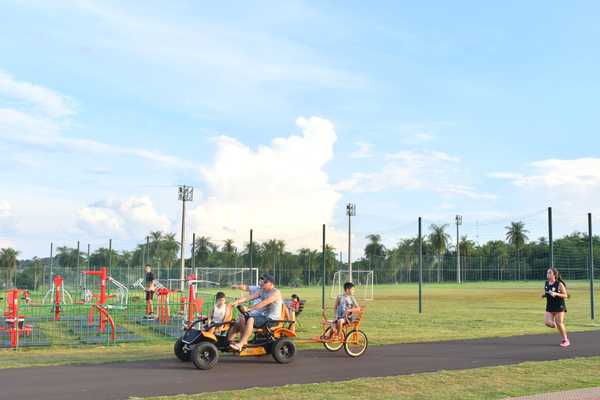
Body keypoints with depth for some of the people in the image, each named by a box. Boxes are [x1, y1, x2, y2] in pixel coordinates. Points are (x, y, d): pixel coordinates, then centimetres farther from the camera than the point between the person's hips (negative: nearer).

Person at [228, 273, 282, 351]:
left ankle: (240, 344, -32)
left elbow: (263, 303, -26)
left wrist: (249, 309, -32)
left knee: (250, 320, -29)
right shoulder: (262, 291, 11)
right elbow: (250, 297, -1)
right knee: (242, 318, 2)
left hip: (271, 319, -9)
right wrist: (237, 301, -15)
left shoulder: (276, 293, -15)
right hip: (262, 315, 9)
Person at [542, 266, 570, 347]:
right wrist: (544, 295, -2)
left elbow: (565, 295, -10)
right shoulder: (546, 284, 4)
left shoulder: (559, 284, -13)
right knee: (547, 322, -8)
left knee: (559, 323, -4)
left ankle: (566, 340, 16)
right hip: (550, 307, 5)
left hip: (559, 307, -5)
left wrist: (556, 294, -25)